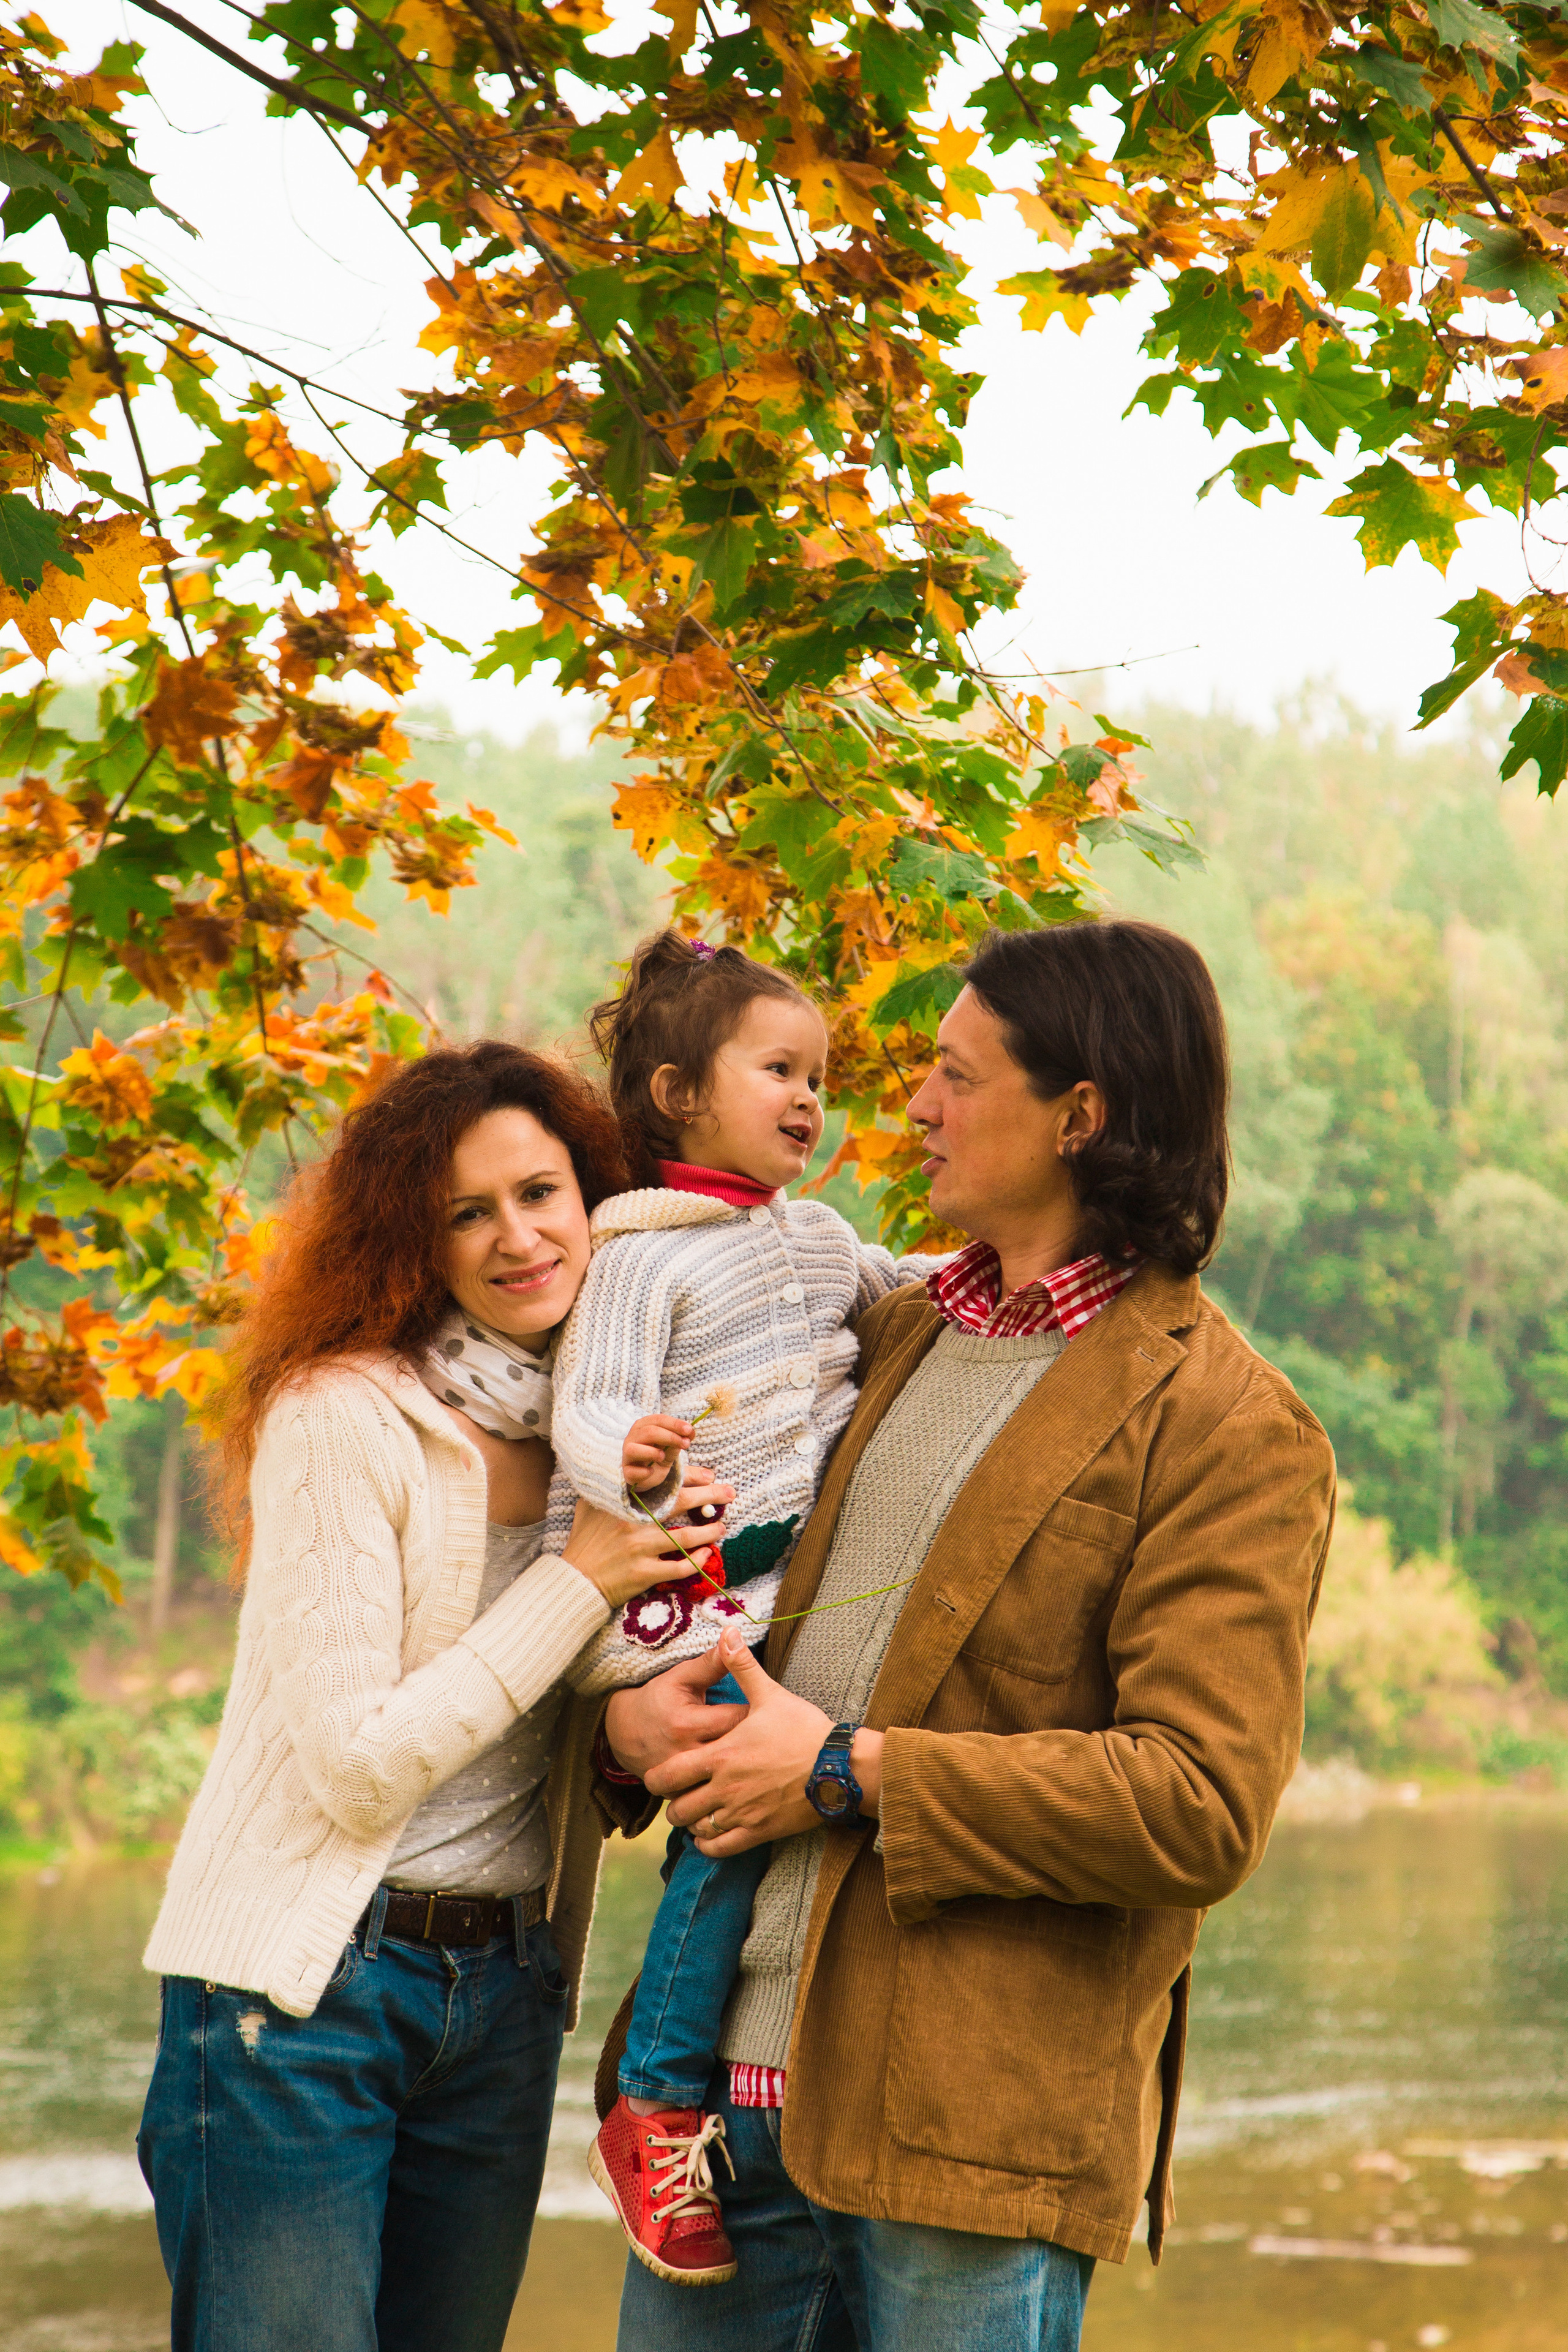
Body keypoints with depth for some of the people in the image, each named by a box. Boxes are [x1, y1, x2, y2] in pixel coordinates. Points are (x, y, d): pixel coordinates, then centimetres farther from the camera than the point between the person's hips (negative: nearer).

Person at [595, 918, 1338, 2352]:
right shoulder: (893, 1338, 15)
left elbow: (1203, 1808, -17)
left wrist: (856, 1772, -15)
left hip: (975, 2118, -6)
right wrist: (628, 1711, 0)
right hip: (733, 2072, 7)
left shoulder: (1228, 1428, -8)